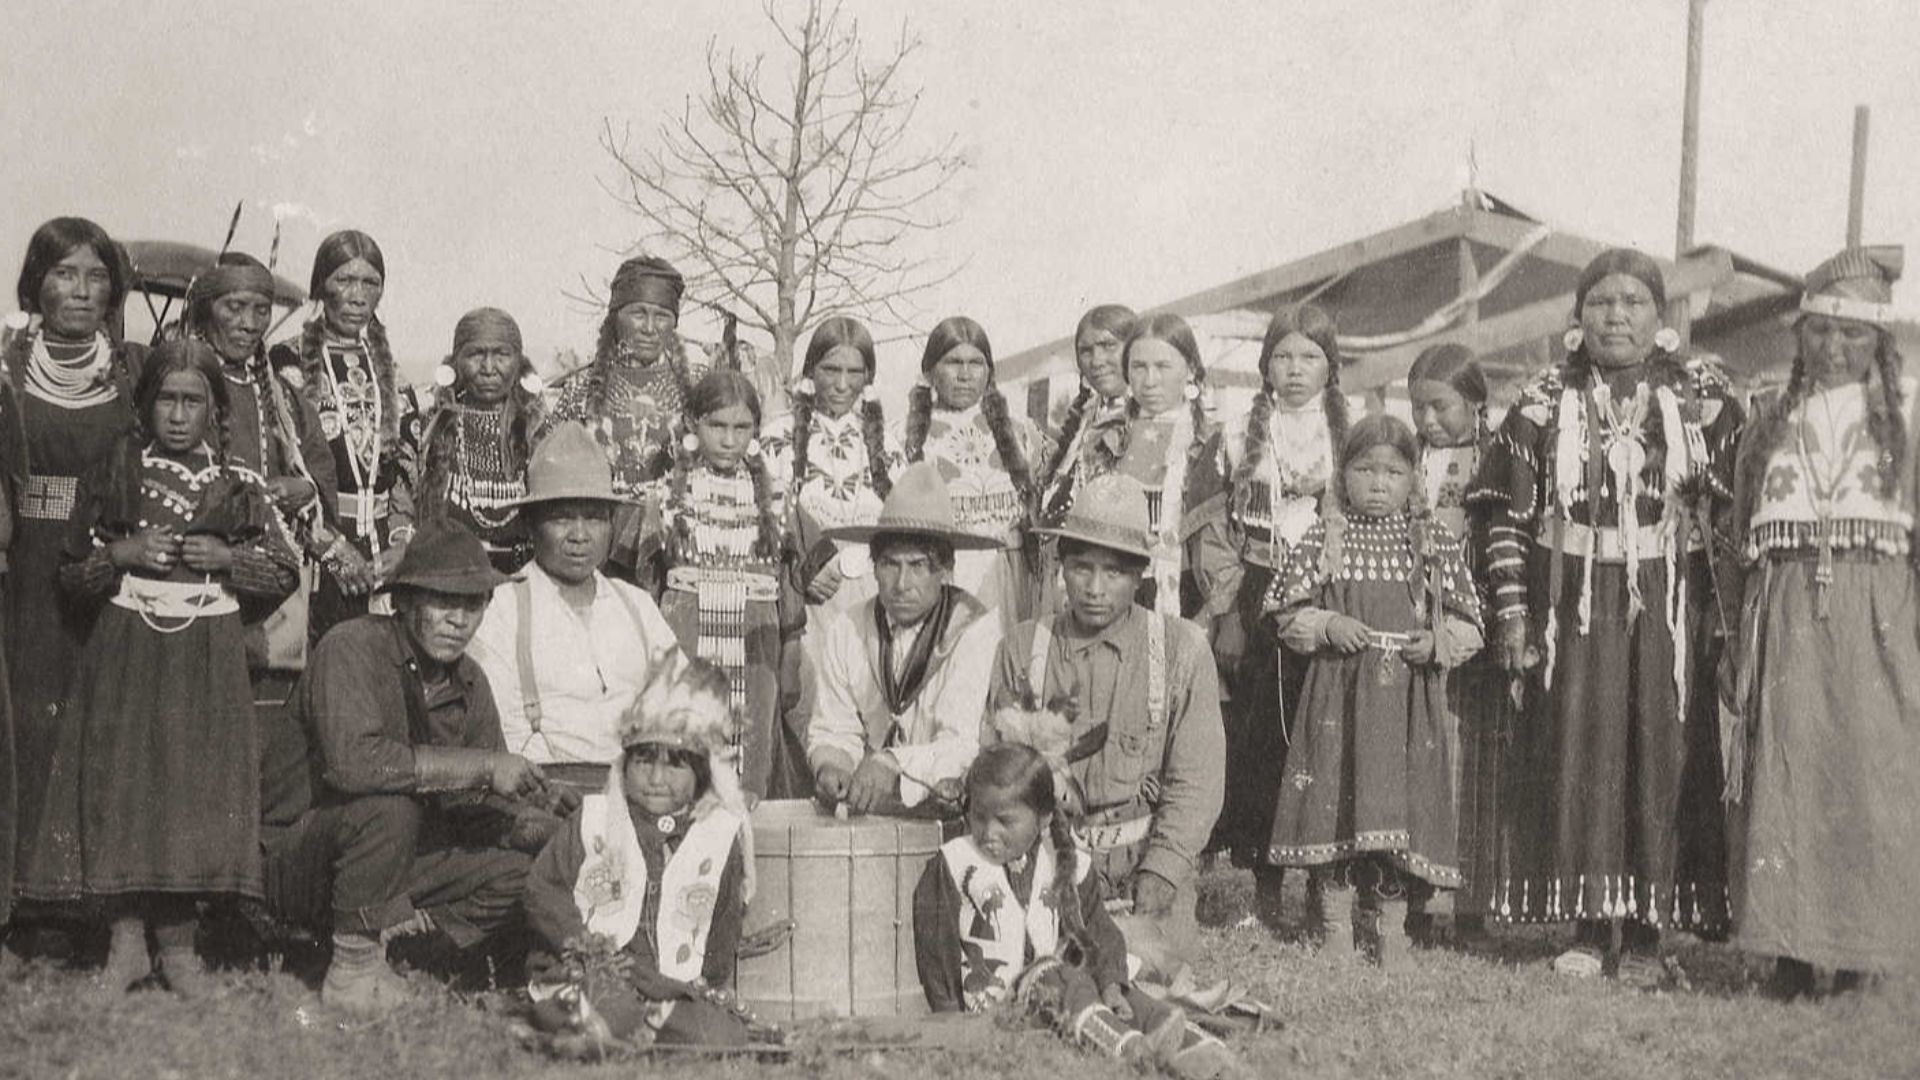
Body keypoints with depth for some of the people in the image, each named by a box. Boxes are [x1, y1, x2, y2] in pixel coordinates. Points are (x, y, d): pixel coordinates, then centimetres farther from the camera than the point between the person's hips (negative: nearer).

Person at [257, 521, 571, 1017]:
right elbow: (351, 760, -36)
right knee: (389, 807, -35)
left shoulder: (468, 681, 3)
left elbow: (481, 808, 6)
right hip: (294, 860, -6)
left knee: (517, 873, -12)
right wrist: (484, 765, -31)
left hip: (398, 858, 6)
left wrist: (547, 827, -15)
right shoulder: (352, 647, -18)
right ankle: (352, 970, -20)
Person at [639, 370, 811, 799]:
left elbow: (791, 598, 10)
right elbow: (644, 584, 5)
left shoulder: (771, 501, 7)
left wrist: (792, 677, 8)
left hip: (755, 659, 2)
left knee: (754, 772, 2)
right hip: (683, 645, -2)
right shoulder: (670, 495, 3)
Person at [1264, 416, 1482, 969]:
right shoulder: (1323, 542, 4)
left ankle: (1389, 933, 14)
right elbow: (1288, 612, 4)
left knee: (1402, 800, 1)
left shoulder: (1438, 546, 6)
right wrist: (1328, 626, -12)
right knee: (1336, 795, -2)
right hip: (1338, 697, -1)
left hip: (1410, 700, 1)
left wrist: (1437, 643, -10)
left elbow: (1467, 625, 8)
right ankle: (1336, 929, 10)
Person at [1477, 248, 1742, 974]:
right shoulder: (1543, 403, 4)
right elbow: (1510, 517, 3)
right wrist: (1511, 613, -3)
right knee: (1580, 755, 0)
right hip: (1574, 606, 0)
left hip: (1673, 606, 0)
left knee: (1664, 753, 2)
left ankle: (1652, 920, 12)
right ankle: (1595, 925, 7)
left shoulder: (1703, 397, 3)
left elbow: (1736, 506, 1)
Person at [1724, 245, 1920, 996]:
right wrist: (1735, 632, 10)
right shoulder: (1771, 422, 14)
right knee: (1782, 776, -1)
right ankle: (1791, 947, 5)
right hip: (1785, 615, 2)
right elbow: (1739, 536, 15)